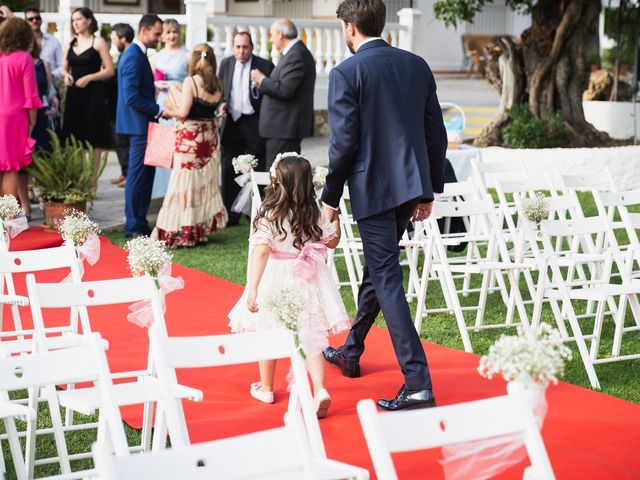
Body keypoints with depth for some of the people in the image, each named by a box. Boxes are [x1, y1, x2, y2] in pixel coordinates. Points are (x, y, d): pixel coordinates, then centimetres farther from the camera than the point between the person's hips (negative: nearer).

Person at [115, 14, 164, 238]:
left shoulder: (138, 54, 14)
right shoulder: (133, 57, -17)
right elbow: (132, 97, -23)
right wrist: (158, 110, -17)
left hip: (142, 124, 10)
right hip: (138, 124, -10)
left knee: (146, 174, 13)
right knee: (138, 175, -4)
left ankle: (139, 222, 18)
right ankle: (133, 226, 3)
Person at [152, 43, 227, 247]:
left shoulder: (191, 81, -13)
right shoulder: (217, 84, 4)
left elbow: (183, 113, -16)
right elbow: (210, 109, 9)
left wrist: (170, 110, 4)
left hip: (190, 137, -6)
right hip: (209, 136, 6)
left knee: (186, 183, -1)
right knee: (206, 181, 15)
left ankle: (182, 232, 2)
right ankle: (202, 229, 20)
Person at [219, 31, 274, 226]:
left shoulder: (264, 66, -5)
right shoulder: (226, 64, 10)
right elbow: (219, 90, 19)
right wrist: (222, 104, 3)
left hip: (254, 123, -5)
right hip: (232, 122, 5)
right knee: (229, 170, 6)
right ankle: (231, 215, 14)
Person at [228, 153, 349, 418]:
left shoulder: (268, 215, -14)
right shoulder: (315, 215, -3)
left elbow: (262, 251, -24)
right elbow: (332, 241, 11)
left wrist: (252, 288, -27)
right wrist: (334, 215, 27)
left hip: (275, 282, -2)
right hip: (306, 281, 2)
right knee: (311, 337, 3)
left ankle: (266, 388, 33)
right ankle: (320, 389, -15)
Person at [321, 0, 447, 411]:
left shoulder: (346, 73, -11)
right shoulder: (417, 66, 8)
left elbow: (344, 142, -13)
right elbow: (436, 133, 10)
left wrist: (331, 198, -2)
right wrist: (429, 189, 18)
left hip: (373, 189, -7)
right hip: (411, 184, 7)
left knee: (387, 280, -5)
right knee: (377, 267, 23)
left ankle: (418, 385, -10)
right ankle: (351, 353, 40)